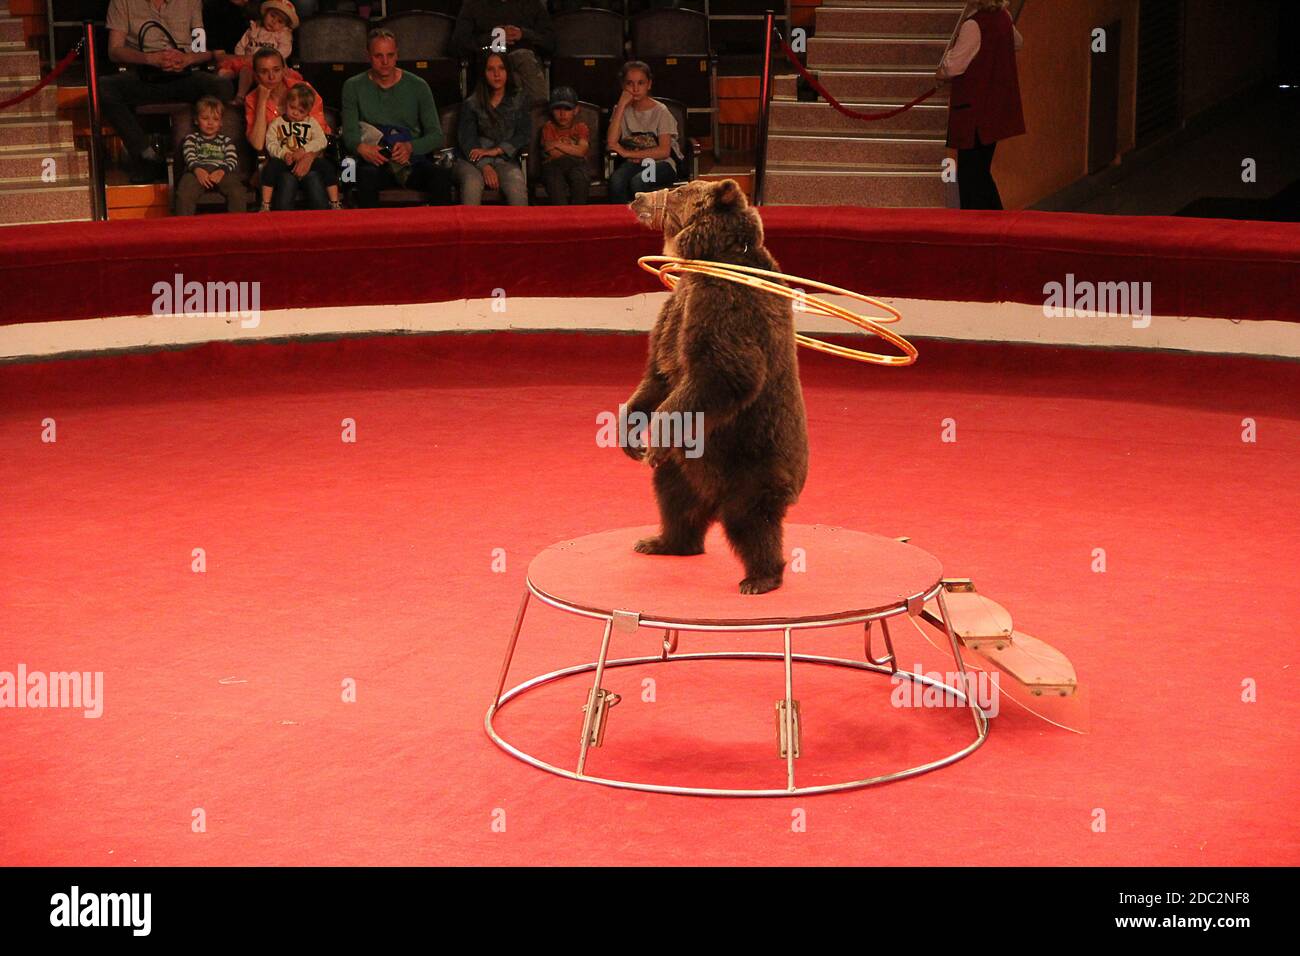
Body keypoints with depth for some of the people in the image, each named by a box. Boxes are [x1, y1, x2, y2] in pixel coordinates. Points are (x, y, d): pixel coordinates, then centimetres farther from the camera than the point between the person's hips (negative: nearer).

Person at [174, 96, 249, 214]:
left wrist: (221, 171, -14)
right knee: (184, 195, -32)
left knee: (238, 193, -30)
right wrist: (197, 170, -19)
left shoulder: (225, 140, 26)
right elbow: (190, 157, 5)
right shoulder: (191, 139, 25)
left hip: (221, 171, 1)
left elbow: (232, 160, 10)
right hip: (198, 171, -1)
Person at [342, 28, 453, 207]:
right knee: (367, 176, -37)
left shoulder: (418, 86, 8)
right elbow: (350, 134, 2)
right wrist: (361, 147, -22)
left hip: (414, 158, 1)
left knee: (441, 176, -32)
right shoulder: (353, 87, 9)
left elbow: (437, 137, 4)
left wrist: (410, 147, -16)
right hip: (375, 161, -1)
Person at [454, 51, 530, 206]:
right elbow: (467, 139, 1)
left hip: (505, 160, 1)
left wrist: (496, 150, -10)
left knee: (517, 185, -34)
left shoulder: (518, 102, 16)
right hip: (473, 162, 0)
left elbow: (525, 134, 5)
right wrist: (485, 167, -18)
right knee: (472, 183, -36)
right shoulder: (471, 104, 10)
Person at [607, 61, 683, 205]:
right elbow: (611, 143, -10)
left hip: (661, 163, -2)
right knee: (616, 181, -32)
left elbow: (664, 151, -12)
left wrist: (628, 153, -16)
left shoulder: (660, 111, -2)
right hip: (633, 163, 2)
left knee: (637, 182, -35)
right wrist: (621, 105, -10)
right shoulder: (621, 110, 7)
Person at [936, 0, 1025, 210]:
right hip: (997, 110, 9)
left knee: (969, 174, -3)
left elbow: (953, 66, -19)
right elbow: (1018, 42, 28)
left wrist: (942, 74, 2)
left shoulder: (973, 26, -19)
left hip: (974, 110, -9)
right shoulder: (1003, 18, 6)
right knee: (982, 173, 17)